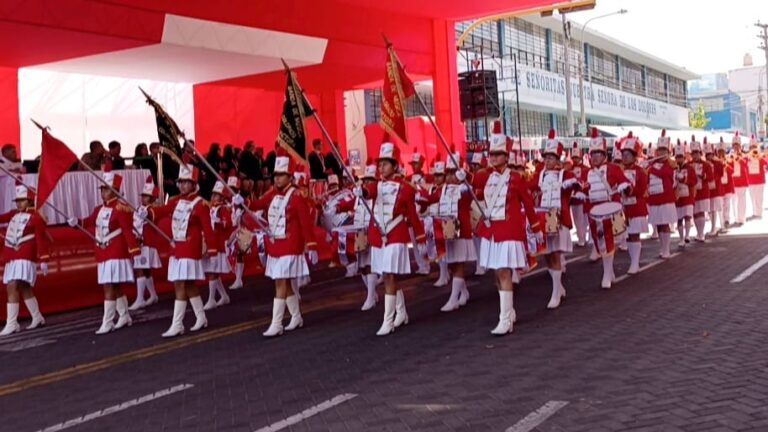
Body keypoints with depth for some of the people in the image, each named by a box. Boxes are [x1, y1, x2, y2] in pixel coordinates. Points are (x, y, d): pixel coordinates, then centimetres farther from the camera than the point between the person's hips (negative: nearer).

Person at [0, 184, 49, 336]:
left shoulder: (36, 217, -6)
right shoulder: (14, 214, 17)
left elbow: (41, 240, -10)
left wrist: (43, 260, -14)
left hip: (25, 258, -8)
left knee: (12, 288, -15)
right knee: (24, 289, 14)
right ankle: (38, 318, 26)